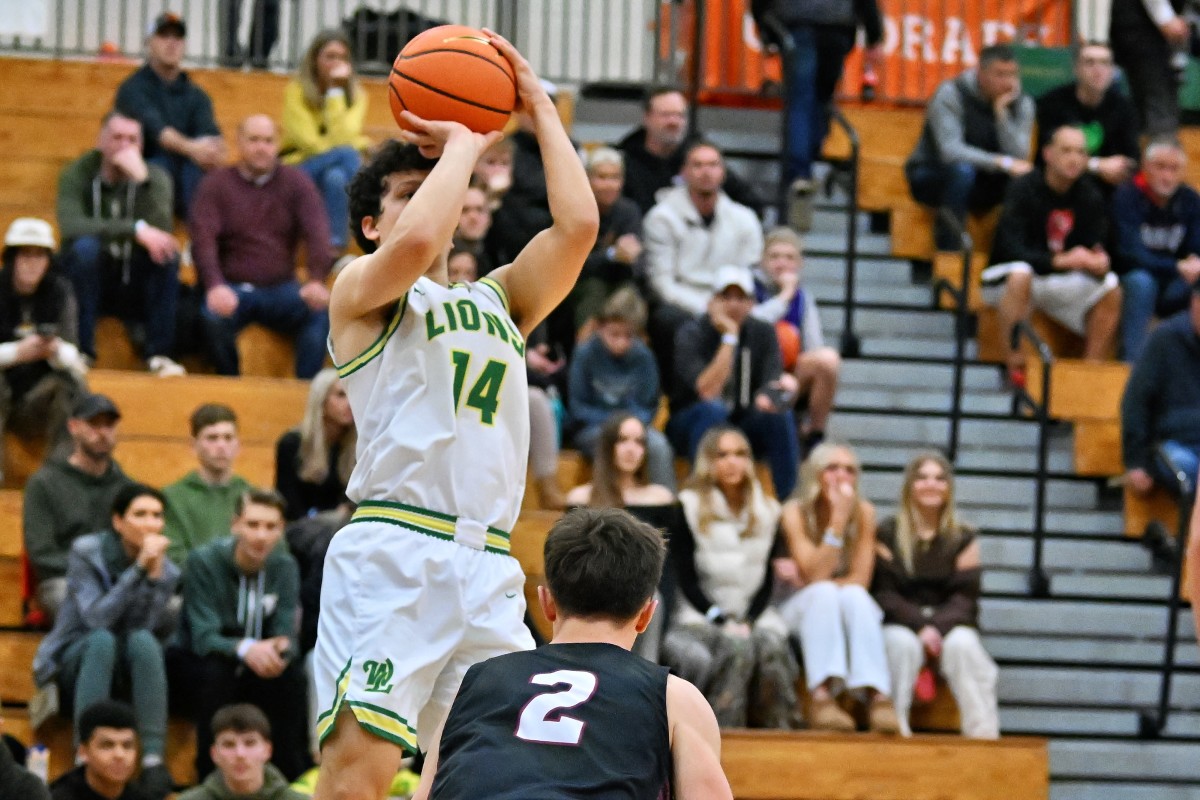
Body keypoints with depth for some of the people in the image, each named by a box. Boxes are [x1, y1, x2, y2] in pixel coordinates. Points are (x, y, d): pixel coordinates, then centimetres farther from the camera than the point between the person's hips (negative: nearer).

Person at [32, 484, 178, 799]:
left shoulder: (164, 567, -4)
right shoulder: (86, 552, -12)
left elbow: (145, 626, -18)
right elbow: (96, 618, -25)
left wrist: (155, 574, -29)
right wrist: (138, 569, -31)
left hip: (126, 667, 2)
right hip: (76, 661, -2)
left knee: (142, 640, -32)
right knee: (102, 640, -36)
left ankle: (154, 759, -38)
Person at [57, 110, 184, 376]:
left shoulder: (155, 177, -3)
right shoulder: (77, 174, -8)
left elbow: (159, 231, -21)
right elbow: (71, 226, -28)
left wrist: (141, 179, -31)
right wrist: (135, 229, -36)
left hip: (135, 284, 2)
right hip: (88, 278, -2)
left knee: (168, 252, -26)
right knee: (85, 247, -33)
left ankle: (159, 353, -22)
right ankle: (80, 351, -28)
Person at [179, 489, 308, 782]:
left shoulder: (285, 567, -4)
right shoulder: (204, 561, -17)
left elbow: (286, 633, -10)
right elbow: (203, 637, -25)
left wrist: (281, 648, -37)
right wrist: (245, 649, -46)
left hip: (257, 669, 3)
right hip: (202, 666, -3)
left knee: (291, 673, -26)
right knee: (216, 670, -35)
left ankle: (291, 775, -14)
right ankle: (211, 774, -25)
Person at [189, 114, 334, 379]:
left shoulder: (296, 183, 8)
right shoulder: (216, 185, 4)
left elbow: (317, 233, -5)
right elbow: (203, 238, -10)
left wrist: (317, 281, -26)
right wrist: (215, 286, -31)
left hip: (281, 288, 1)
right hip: (233, 288, -1)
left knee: (321, 312, -29)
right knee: (214, 315, -34)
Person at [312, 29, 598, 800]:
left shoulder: (497, 299, 25)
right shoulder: (362, 290, 9)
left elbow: (578, 226, 11)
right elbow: (414, 243, -14)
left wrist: (539, 107, 16)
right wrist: (465, 143, 1)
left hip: (488, 564, 6)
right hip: (392, 549, -6)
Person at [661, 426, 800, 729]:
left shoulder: (767, 511, 16)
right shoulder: (689, 508, 6)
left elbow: (768, 580, 12)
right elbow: (686, 579, -1)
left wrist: (749, 621, -6)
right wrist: (721, 619, -13)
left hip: (754, 616, 3)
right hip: (699, 615, -3)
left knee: (773, 646, -33)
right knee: (737, 647, -36)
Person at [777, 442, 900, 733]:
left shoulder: (863, 512, -5)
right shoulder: (795, 512, -11)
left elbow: (860, 580, -8)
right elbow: (816, 576, -20)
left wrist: (810, 582, -16)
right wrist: (838, 520, -25)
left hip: (851, 612, 1)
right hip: (802, 612, -1)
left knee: (853, 596, -32)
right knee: (824, 593, -33)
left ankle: (877, 695, -48)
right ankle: (821, 695, -51)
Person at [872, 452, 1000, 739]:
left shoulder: (963, 540, 10)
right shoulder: (887, 535, 5)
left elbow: (964, 597, 2)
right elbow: (883, 593, -3)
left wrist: (938, 626, -17)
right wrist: (921, 627, -18)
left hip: (949, 626, 1)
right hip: (900, 625, -1)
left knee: (963, 643, -32)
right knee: (903, 644, -36)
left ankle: (983, 733, -36)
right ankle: (895, 729, -39)